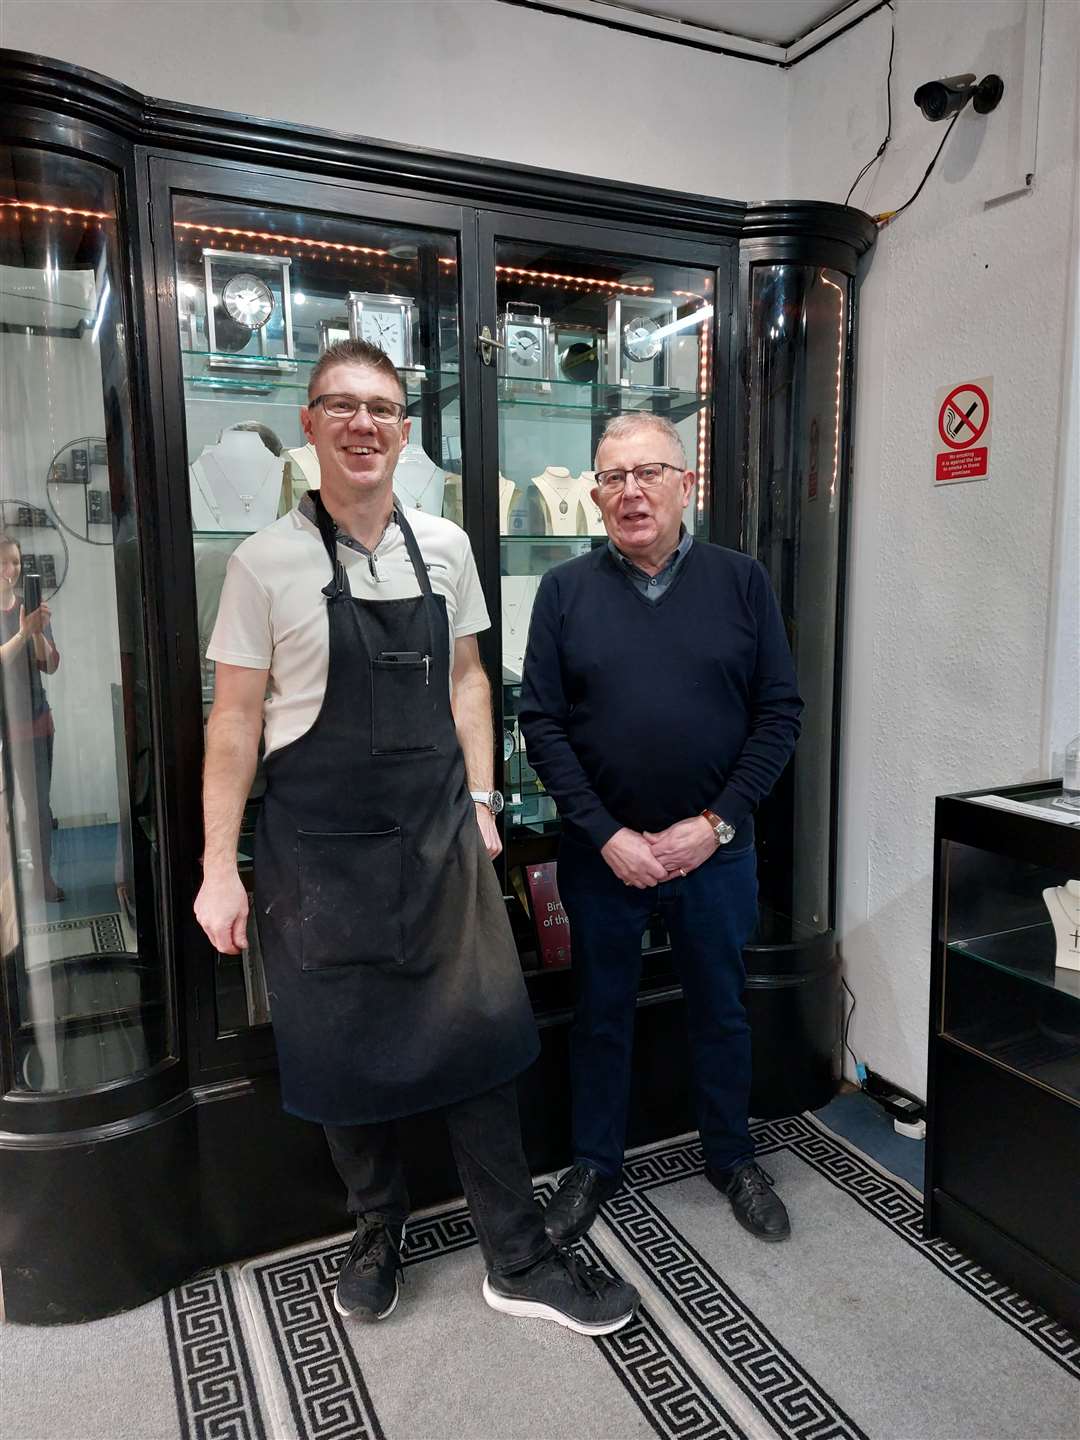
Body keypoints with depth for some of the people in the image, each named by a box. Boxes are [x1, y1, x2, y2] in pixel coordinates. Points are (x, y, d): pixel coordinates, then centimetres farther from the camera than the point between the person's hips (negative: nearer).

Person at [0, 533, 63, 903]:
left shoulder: (32, 609, 3)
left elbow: (50, 667, -1)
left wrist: (39, 632, -18)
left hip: (34, 720, 2)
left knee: (38, 803, 4)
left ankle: (44, 876, 13)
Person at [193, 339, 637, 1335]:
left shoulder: (445, 547, 4)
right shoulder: (267, 562, -7)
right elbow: (235, 718, -5)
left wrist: (479, 800, 7)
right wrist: (219, 867, -6)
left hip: (437, 833, 3)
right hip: (318, 844, -2)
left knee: (479, 1036, 7)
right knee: (346, 1054, 12)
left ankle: (519, 1260, 25)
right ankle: (379, 1234, 37)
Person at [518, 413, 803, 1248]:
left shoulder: (742, 581, -2)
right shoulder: (566, 591, -3)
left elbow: (780, 712, -3)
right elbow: (542, 724, -6)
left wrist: (716, 823, -11)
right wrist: (608, 835, -13)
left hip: (717, 851, 1)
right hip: (603, 854, 0)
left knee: (721, 1011, 18)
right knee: (602, 1015, 16)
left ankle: (733, 1157, 41)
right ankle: (596, 1163, 38)